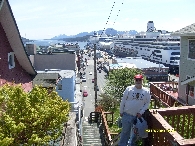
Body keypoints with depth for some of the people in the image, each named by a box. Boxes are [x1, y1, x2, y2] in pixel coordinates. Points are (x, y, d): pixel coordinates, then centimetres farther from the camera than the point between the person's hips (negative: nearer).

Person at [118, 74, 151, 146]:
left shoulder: (146, 91, -2)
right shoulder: (129, 89, -7)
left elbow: (147, 103, 1)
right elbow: (123, 101, -1)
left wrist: (141, 112, -9)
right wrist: (121, 111, 0)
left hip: (138, 116, 2)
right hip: (127, 115, -2)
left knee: (135, 132, 16)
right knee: (125, 131, 1)